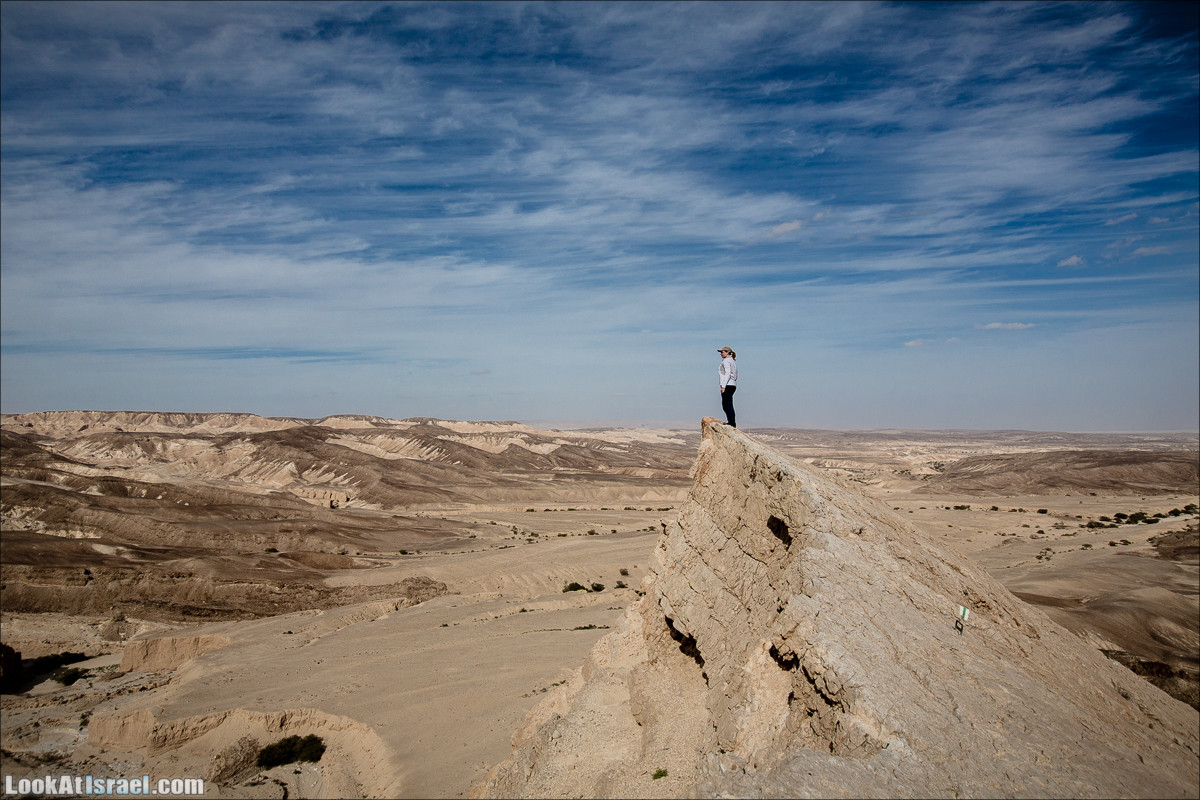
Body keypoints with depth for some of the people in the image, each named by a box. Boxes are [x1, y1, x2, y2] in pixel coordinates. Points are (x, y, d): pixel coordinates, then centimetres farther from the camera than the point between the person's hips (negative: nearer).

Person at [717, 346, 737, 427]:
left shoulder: (726, 361, -8)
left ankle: (732, 422, -12)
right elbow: (735, 376, 22)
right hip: (733, 385, 10)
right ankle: (730, 421, 16)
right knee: (725, 405, 14)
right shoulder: (733, 361, 20)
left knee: (728, 405, -9)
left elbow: (728, 374, -18)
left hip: (728, 385, -10)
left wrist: (723, 386, -21)